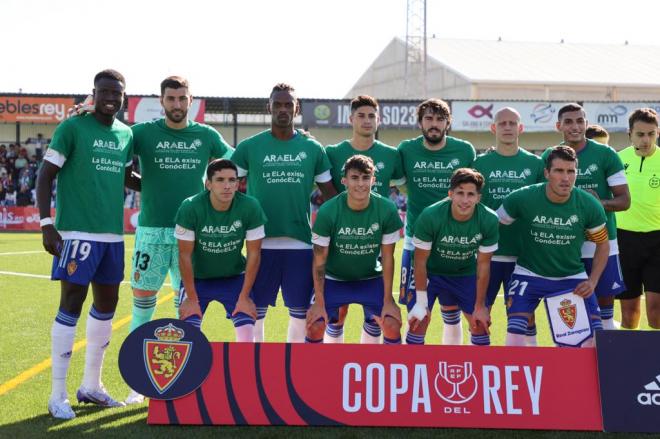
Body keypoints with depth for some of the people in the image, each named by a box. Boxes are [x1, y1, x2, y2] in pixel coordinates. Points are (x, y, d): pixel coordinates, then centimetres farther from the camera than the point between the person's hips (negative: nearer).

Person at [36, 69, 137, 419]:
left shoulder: (127, 134, 11)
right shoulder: (72, 127, -6)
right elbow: (45, 176, -6)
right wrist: (46, 224, -13)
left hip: (113, 233, 7)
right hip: (78, 232, -7)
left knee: (106, 304, 12)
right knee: (71, 305, -6)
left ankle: (91, 386, 26)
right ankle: (58, 395, 2)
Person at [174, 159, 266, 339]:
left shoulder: (251, 207, -20)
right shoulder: (190, 208, -24)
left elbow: (253, 254, -12)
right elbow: (185, 255, -17)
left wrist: (244, 297, -11)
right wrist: (191, 298, -14)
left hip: (234, 277, 1)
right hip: (197, 277, -1)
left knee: (247, 332, -11)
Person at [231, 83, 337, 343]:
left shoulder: (313, 149, 6)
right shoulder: (249, 147, 2)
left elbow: (330, 195, 11)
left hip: (301, 243, 1)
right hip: (261, 243, -1)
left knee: (300, 315, 8)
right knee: (254, 314, 5)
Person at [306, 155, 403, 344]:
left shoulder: (387, 210, -20)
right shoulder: (327, 211, -23)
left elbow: (387, 257, -11)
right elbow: (319, 260, -16)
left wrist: (388, 300, -11)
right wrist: (319, 303, -16)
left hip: (371, 279, 1)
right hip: (334, 279, -1)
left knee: (392, 325, -14)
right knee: (315, 326, -16)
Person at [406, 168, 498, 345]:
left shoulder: (489, 220, -23)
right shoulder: (430, 216, -30)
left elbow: (483, 264, -12)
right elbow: (421, 260, -19)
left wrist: (480, 306, -6)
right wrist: (421, 302, -16)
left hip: (466, 274, 3)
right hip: (431, 272, -2)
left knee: (481, 324, 3)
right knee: (417, 323, -12)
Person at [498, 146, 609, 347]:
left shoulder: (590, 205, -12)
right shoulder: (521, 198, -18)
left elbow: (602, 244, 4)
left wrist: (592, 281, -6)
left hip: (573, 278, 2)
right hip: (529, 275, -1)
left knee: (595, 338, -6)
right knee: (515, 337, -15)